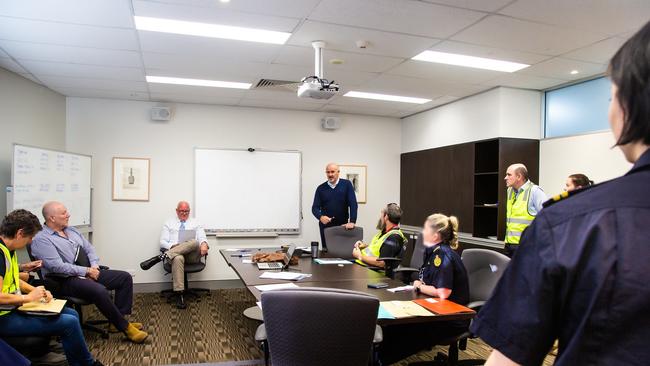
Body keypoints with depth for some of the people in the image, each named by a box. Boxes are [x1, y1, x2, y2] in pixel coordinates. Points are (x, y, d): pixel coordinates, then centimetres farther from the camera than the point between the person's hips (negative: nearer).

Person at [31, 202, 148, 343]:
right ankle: (125, 327, -19)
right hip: (66, 280, -9)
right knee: (100, 291, -34)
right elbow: (57, 267, -19)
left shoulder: (72, 231, 17)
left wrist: (94, 266, -2)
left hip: (88, 272, 9)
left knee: (125, 277, -3)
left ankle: (118, 321, -3)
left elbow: (89, 249, 18)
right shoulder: (41, 239, -9)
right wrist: (86, 271, -17)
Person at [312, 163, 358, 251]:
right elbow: (315, 207, 0)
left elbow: (353, 204, -9)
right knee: (326, 250, 6)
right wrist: (320, 217, -21)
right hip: (326, 226, 2)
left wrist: (352, 222, -20)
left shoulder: (346, 184, -1)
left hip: (343, 226, -1)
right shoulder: (321, 188, 4)